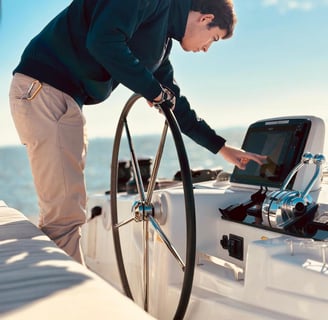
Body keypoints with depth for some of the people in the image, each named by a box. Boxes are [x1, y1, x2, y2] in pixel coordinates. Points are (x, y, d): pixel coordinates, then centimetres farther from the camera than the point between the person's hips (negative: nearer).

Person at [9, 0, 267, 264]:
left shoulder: (162, 42, 18)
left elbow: (174, 104, 25)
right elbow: (103, 41, -25)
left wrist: (222, 147, 28)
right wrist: (154, 91, -13)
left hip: (69, 99, 10)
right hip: (43, 88, -10)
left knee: (68, 212, 11)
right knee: (66, 214, -11)